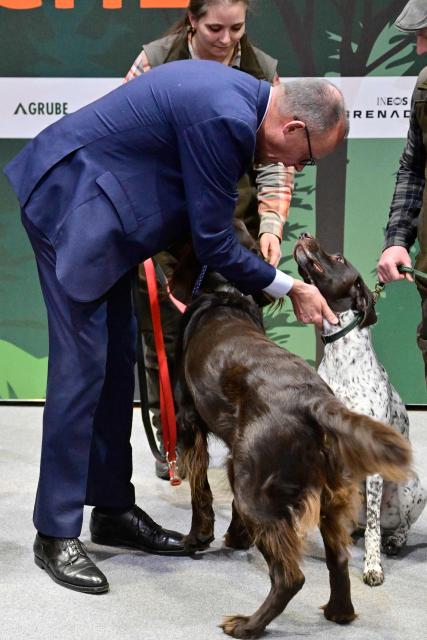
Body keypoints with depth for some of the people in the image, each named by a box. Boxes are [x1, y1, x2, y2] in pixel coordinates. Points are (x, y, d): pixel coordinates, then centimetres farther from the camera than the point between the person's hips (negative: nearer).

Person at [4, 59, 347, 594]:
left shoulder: (239, 94, 5)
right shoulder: (227, 120, -25)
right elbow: (213, 243, -17)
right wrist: (288, 289, -5)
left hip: (99, 207, 11)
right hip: (71, 205, -11)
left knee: (117, 360, 12)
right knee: (82, 365, -8)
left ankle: (113, 510, 22)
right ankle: (56, 535, 1)